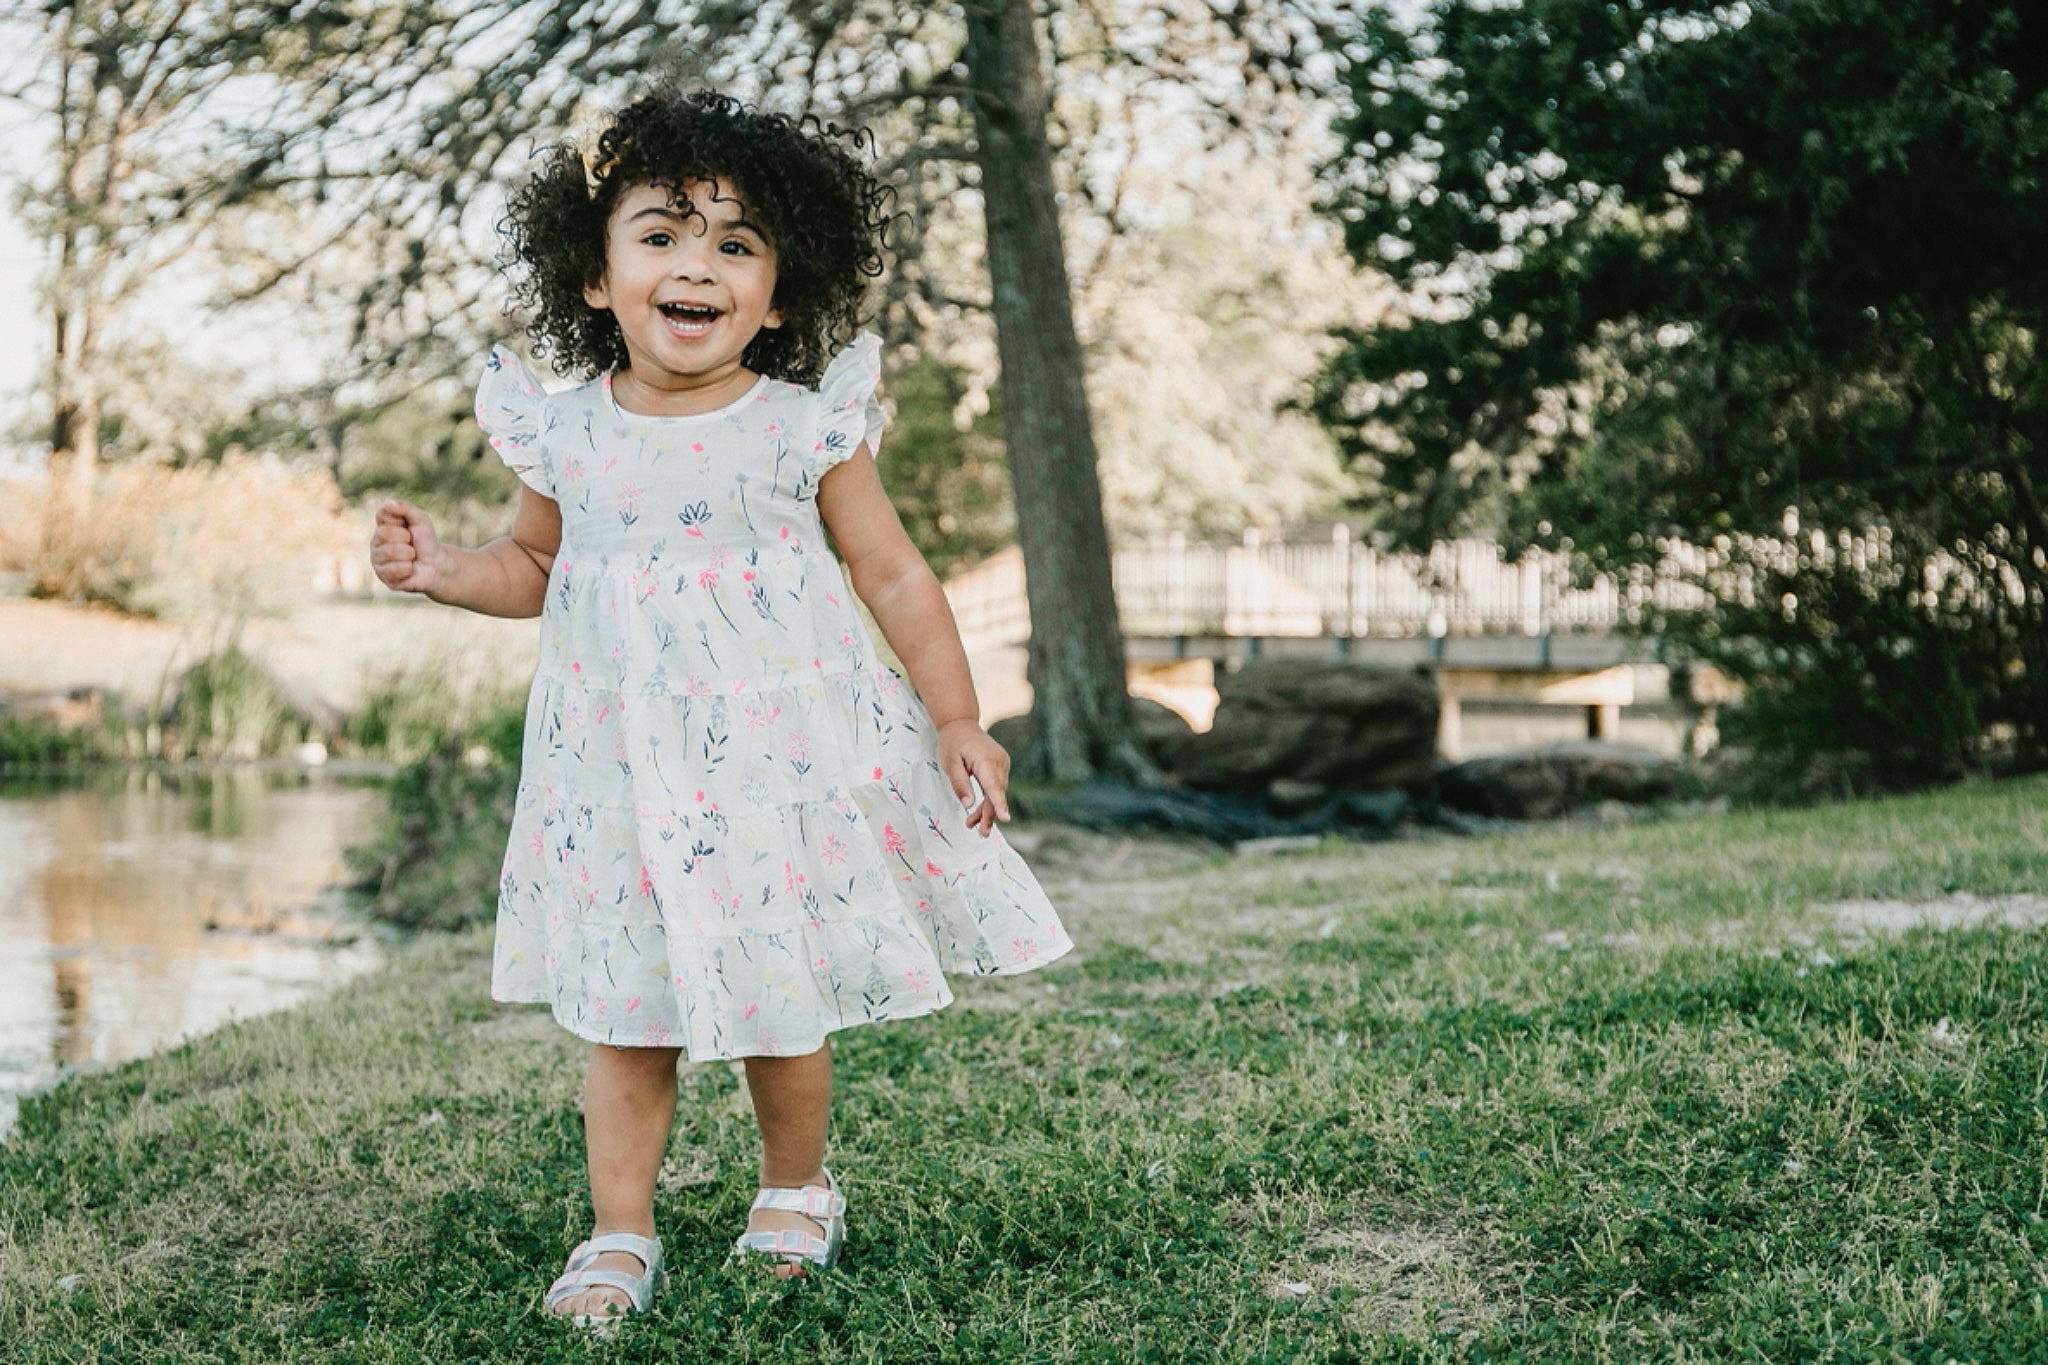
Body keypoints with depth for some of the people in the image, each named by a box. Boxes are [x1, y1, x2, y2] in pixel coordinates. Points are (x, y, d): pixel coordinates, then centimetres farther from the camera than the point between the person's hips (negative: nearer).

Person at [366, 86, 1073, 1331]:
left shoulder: (809, 429, -7)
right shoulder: (565, 433, 0)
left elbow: (894, 576, 1)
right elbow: (536, 569, 16)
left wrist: (958, 719, -1)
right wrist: (437, 568, -3)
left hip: (783, 753, -2)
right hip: (624, 774, 2)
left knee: (782, 1000, 7)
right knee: (623, 1012, 7)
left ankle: (798, 1192, 32)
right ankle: (621, 1234, 20)